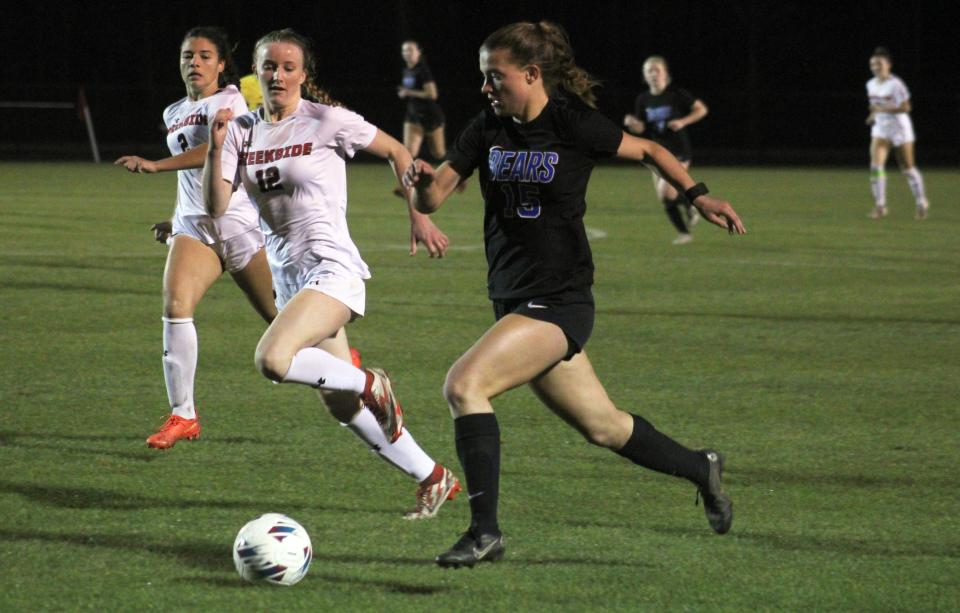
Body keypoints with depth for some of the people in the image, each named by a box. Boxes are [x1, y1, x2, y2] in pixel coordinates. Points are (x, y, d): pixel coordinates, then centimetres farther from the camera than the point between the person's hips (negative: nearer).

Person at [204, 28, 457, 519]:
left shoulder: (326, 121, -7)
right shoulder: (242, 131, 6)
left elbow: (396, 152, 5)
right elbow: (216, 207, -3)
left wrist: (419, 217, 3)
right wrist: (216, 146, -15)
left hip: (332, 270, -7)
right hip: (287, 274, 7)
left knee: (272, 359, -29)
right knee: (342, 407, 10)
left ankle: (370, 383, -6)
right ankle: (433, 478, 24)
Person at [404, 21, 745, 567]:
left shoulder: (574, 125, -10)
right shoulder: (488, 130, 5)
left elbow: (647, 150, 5)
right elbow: (434, 197, 2)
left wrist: (699, 195, -4)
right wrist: (423, 182, -21)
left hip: (558, 304, -7)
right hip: (514, 299, 7)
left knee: (465, 384, -23)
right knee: (601, 425, 17)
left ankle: (485, 531, -20)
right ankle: (701, 470, 39)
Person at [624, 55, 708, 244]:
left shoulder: (677, 94, -10)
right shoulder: (643, 100, 4)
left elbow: (701, 109, -6)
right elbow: (640, 128, 8)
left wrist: (683, 122, -19)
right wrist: (632, 123, -15)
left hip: (678, 152, -5)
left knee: (666, 191, -20)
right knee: (663, 199, 3)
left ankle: (690, 206, 10)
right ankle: (684, 233, 20)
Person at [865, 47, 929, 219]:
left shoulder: (896, 84, -17)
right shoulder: (871, 85, 5)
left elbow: (905, 108, -20)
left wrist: (883, 110, -26)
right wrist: (873, 115, 2)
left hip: (900, 128, -5)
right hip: (880, 129, 5)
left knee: (907, 168, 6)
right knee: (876, 165, -14)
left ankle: (922, 203, 25)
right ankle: (880, 205, -12)